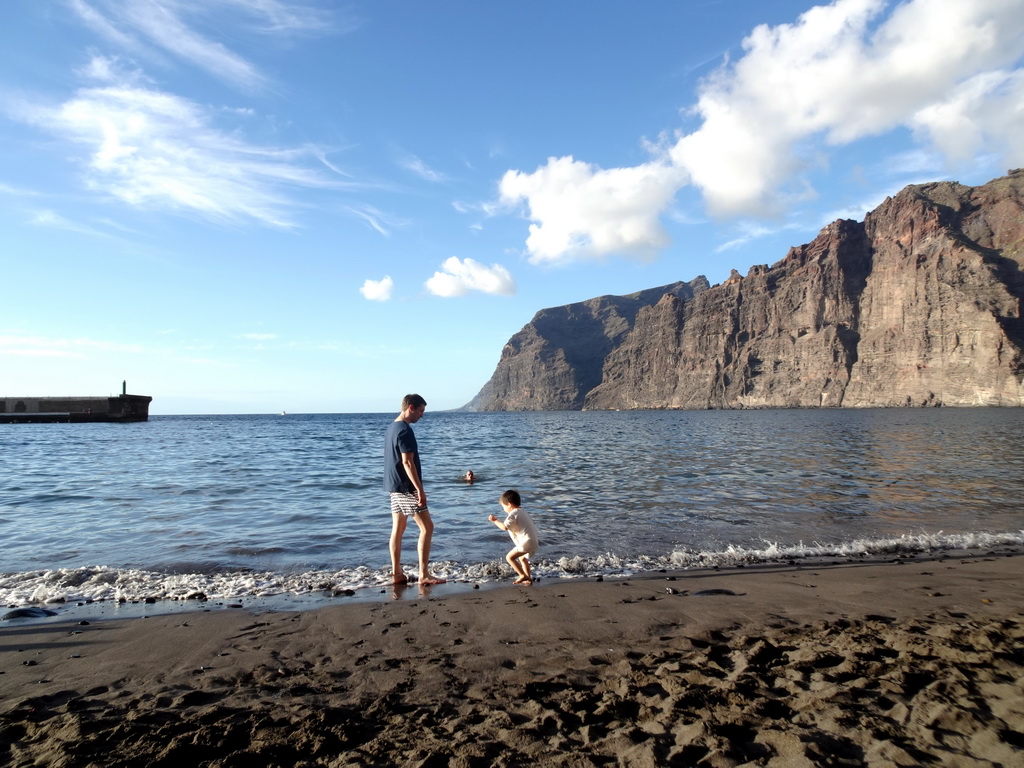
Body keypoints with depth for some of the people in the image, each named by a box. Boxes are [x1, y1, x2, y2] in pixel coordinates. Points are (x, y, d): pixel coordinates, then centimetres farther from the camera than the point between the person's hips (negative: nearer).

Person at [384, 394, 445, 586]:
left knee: (398, 529, 11)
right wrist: (420, 489, -21)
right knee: (427, 527, -5)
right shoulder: (405, 430, -17)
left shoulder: (392, 427, 14)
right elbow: (407, 462, -22)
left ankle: (397, 574, 15)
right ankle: (424, 574, -4)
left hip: (394, 486, 10)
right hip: (407, 487, -10)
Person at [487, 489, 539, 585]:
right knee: (522, 558, 30)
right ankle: (528, 578, 30)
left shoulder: (513, 514, -11)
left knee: (509, 557, -7)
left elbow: (505, 527, -23)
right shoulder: (523, 512, 18)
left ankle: (523, 575, -5)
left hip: (526, 542, -10)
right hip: (534, 541, 10)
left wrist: (495, 520, -11)